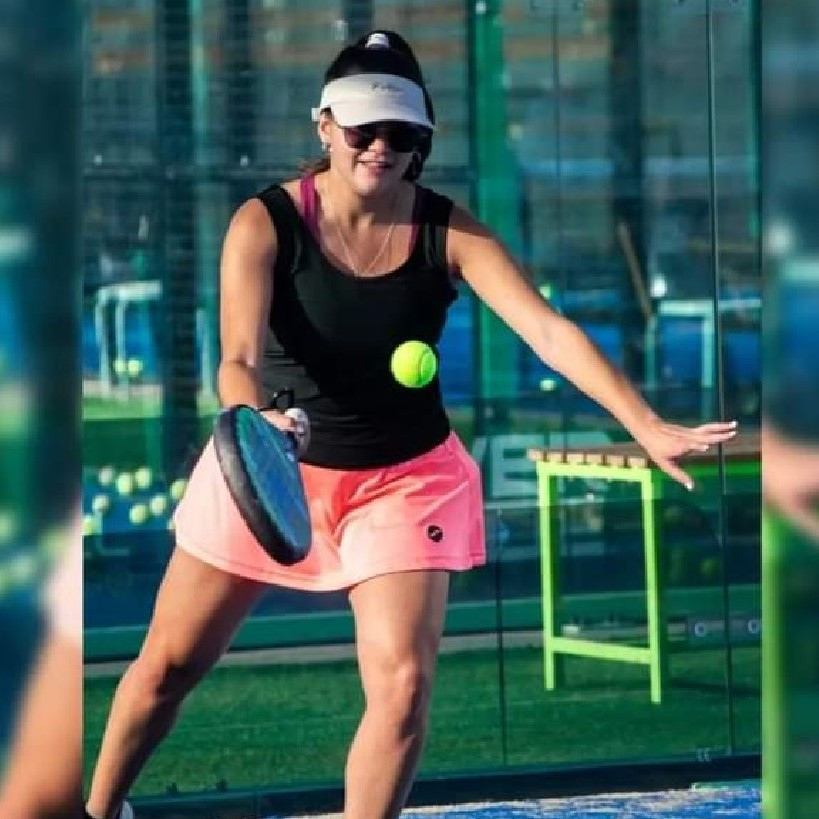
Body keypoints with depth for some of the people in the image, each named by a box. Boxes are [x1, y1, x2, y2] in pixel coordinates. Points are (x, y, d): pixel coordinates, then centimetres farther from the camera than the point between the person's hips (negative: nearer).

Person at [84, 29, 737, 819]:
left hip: (406, 477, 1)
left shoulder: (449, 232, -14)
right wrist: (253, 420, -53)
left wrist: (647, 427, -36)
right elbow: (239, 358, -29)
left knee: (403, 685, -13)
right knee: (168, 666, 9)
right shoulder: (266, 223, -18)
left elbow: (549, 329, -24)